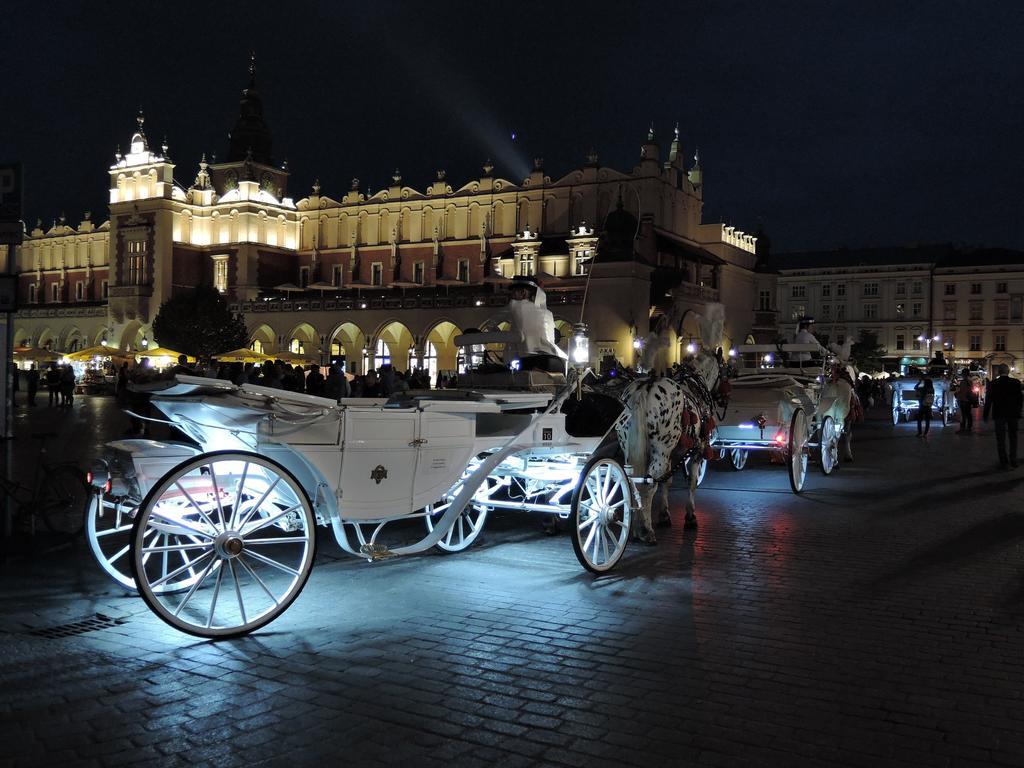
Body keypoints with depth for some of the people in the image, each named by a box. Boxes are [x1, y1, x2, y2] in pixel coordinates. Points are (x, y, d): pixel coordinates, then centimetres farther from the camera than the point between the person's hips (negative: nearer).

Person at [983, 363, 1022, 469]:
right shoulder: (1016, 383, -7)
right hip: (1013, 414, 1)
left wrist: (985, 415, 0)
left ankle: (1003, 462, 9)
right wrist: (1018, 411, 12)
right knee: (1013, 438, 13)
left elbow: (988, 400, -7)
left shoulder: (993, 384, -10)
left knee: (1001, 439, 8)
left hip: (999, 414, -1)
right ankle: (1013, 460, 12)